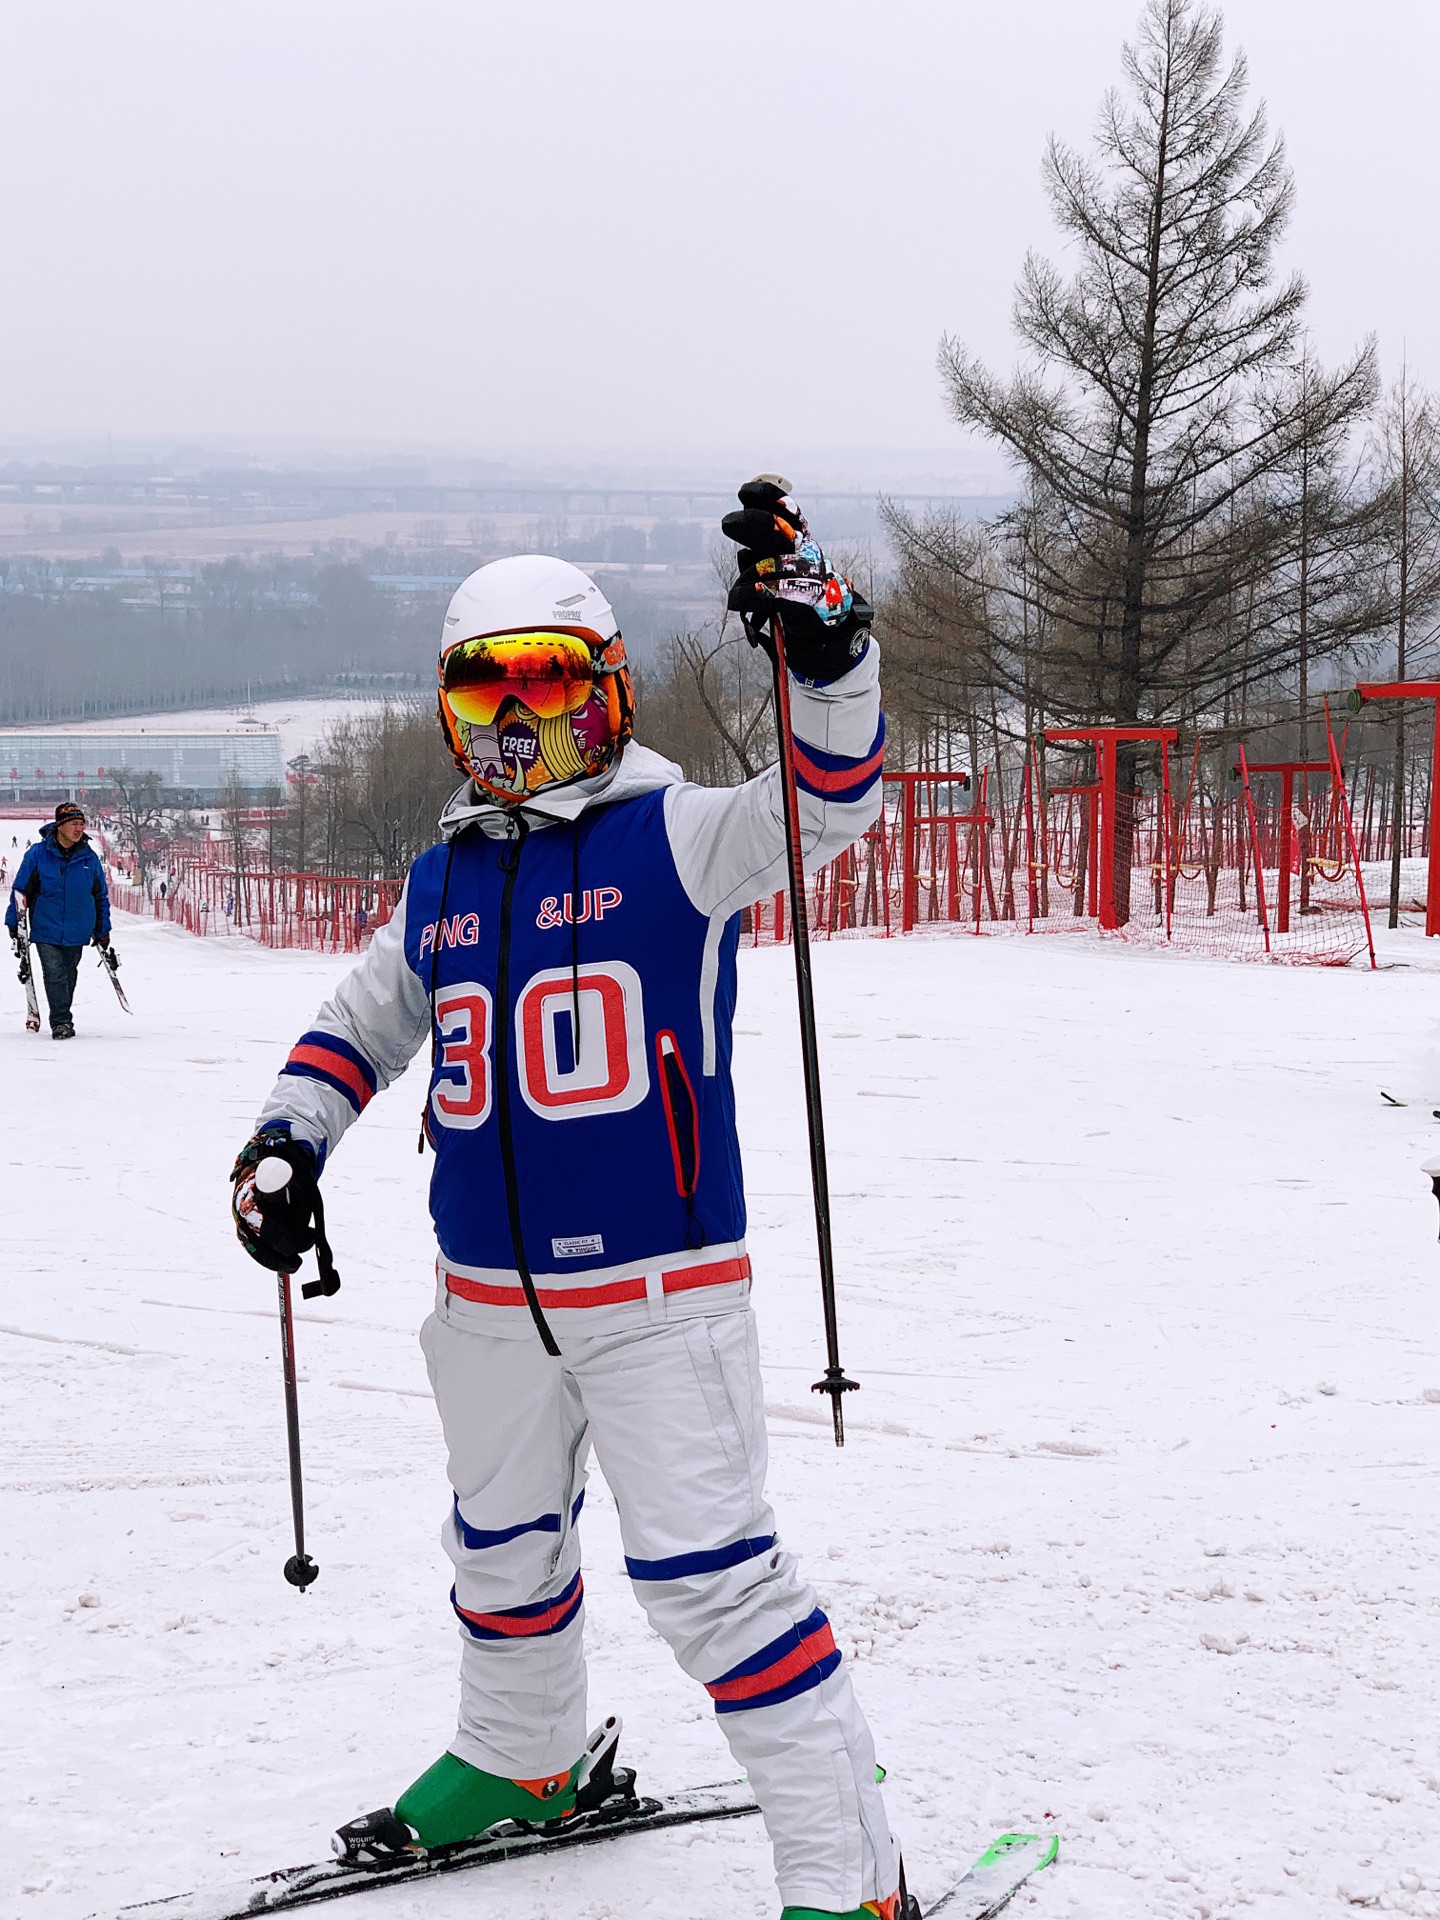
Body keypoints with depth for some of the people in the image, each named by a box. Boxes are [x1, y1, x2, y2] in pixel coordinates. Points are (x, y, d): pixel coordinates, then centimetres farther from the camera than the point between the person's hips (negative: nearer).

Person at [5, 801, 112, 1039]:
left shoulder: (89, 858, 2)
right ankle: (61, 1022, -8)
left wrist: (102, 930, 13)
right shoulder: (37, 855, -7)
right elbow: (20, 890, 1)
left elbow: (101, 896, 12)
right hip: (46, 929, -3)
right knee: (54, 974, -12)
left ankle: (62, 1017, 27)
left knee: (68, 975, 12)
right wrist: (14, 924, 0)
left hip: (77, 931, 3)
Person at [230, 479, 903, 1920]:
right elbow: (359, 1024, 21)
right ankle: (521, 1760, 50)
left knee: (707, 1566, -12)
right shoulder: (441, 887, 8)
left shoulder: (671, 841, -8)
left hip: (659, 1289, -6)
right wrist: (285, 1142, 8)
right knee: (502, 1545, 24)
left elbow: (829, 799, -24)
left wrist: (822, 638, -38)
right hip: (488, 1299, 7)